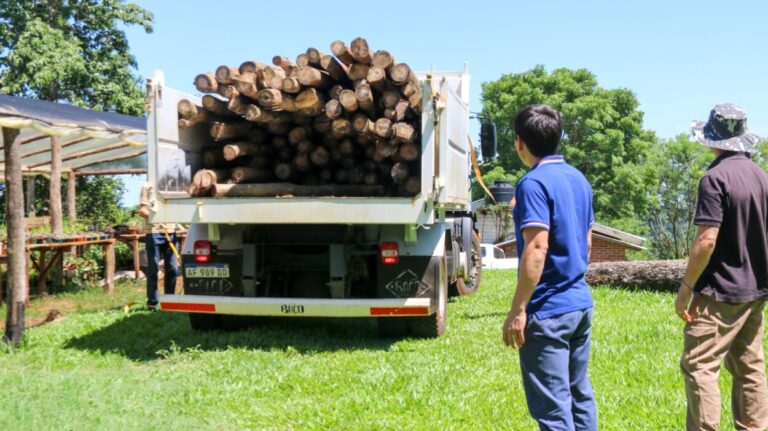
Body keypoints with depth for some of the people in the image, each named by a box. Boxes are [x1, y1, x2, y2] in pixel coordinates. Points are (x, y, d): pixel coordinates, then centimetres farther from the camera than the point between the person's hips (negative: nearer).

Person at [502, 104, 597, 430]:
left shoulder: (534, 183, -15)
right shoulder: (578, 179, 11)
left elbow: (537, 249, -23)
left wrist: (517, 310, -19)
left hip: (548, 310, -9)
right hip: (581, 303, 9)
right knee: (580, 394, 17)